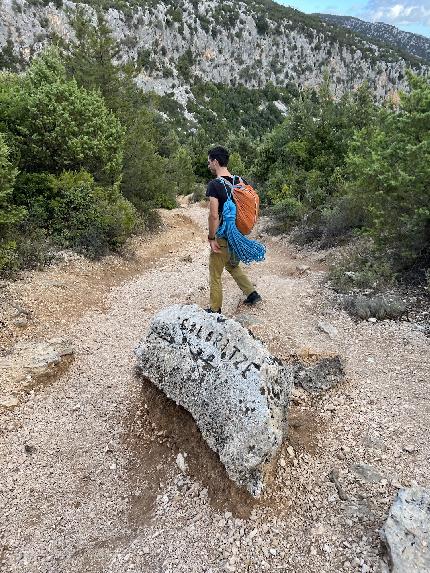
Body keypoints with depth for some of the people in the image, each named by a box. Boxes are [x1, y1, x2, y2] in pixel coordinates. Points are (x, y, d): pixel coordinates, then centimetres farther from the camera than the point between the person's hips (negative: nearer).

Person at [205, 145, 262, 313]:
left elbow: (214, 215, -23)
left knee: (215, 274, 7)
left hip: (222, 237, -7)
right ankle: (252, 293, 28)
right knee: (232, 265, 29)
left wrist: (211, 238, -14)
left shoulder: (214, 184, -18)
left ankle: (215, 310, 18)